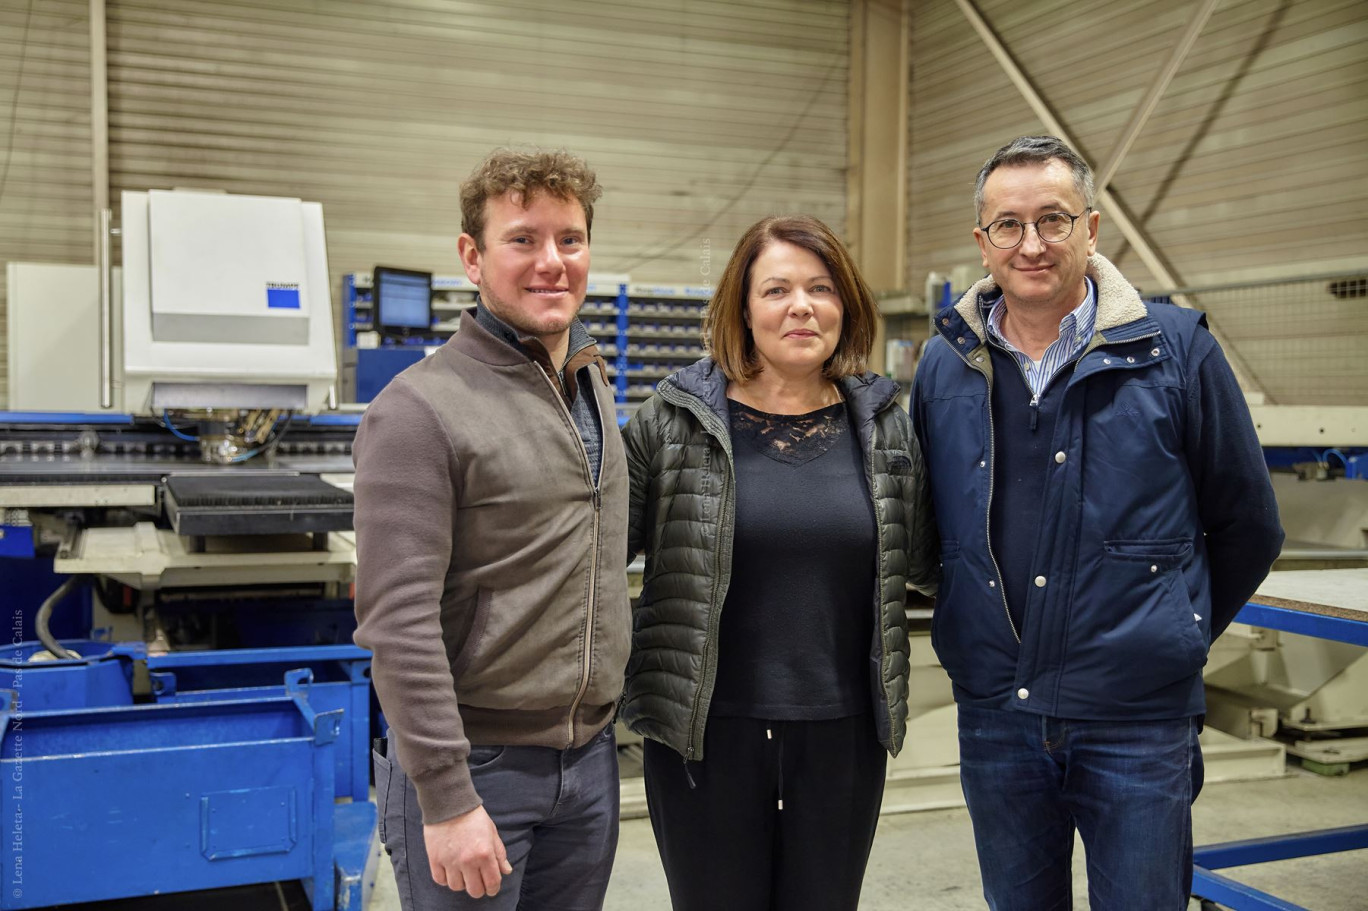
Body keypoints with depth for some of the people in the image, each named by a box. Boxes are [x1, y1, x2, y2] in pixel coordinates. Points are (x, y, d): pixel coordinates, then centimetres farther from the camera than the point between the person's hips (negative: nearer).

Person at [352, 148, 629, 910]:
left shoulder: (594, 384, 8)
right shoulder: (421, 409, -15)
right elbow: (398, 620, -19)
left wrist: (607, 721, 14)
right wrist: (447, 800, -21)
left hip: (591, 758, 7)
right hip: (479, 763, -6)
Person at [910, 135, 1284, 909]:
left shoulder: (1176, 349, -5)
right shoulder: (946, 365, 2)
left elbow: (1248, 527, 4)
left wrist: (1171, 637, 10)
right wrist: (982, 636, 10)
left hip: (1137, 724, -2)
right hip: (995, 716, 3)